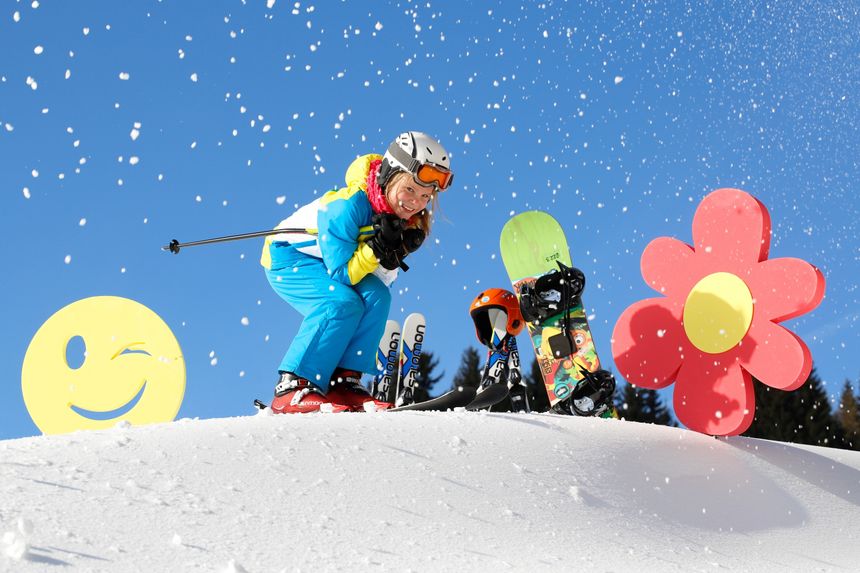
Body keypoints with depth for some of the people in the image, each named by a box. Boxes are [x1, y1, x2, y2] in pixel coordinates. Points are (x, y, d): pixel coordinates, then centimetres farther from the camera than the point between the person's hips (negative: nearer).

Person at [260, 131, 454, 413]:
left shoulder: (407, 219, -9)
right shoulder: (347, 205, -32)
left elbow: (380, 281, -8)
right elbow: (342, 273, -28)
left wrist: (395, 253, -26)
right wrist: (377, 246, -38)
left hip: (324, 265, 7)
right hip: (286, 257, -7)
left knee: (376, 297, -18)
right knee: (343, 303, -29)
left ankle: (344, 382, -13)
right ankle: (292, 389, -25)